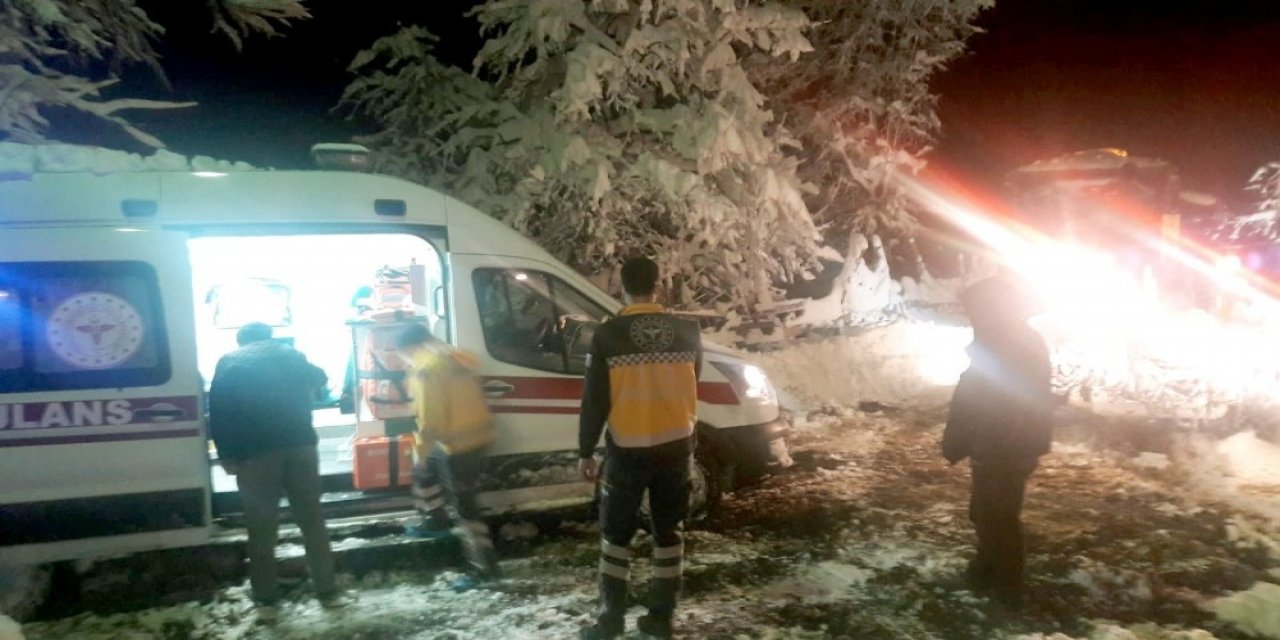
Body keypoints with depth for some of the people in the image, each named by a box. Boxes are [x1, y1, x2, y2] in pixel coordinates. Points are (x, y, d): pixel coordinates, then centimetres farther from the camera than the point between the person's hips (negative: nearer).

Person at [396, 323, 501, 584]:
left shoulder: (425, 370, -16)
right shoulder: (455, 359, 12)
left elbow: (428, 418, -19)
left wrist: (421, 450, -7)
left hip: (457, 443, -10)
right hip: (477, 434, 10)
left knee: (461, 506, -2)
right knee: (425, 467, 30)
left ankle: (485, 566, 3)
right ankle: (436, 520, 43)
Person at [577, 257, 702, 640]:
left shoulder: (608, 336, -11)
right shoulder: (688, 333, -3)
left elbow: (595, 399, -8)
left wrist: (585, 451, 1)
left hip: (627, 450, -2)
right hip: (676, 446, 3)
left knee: (616, 534, 12)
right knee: (668, 532, 14)